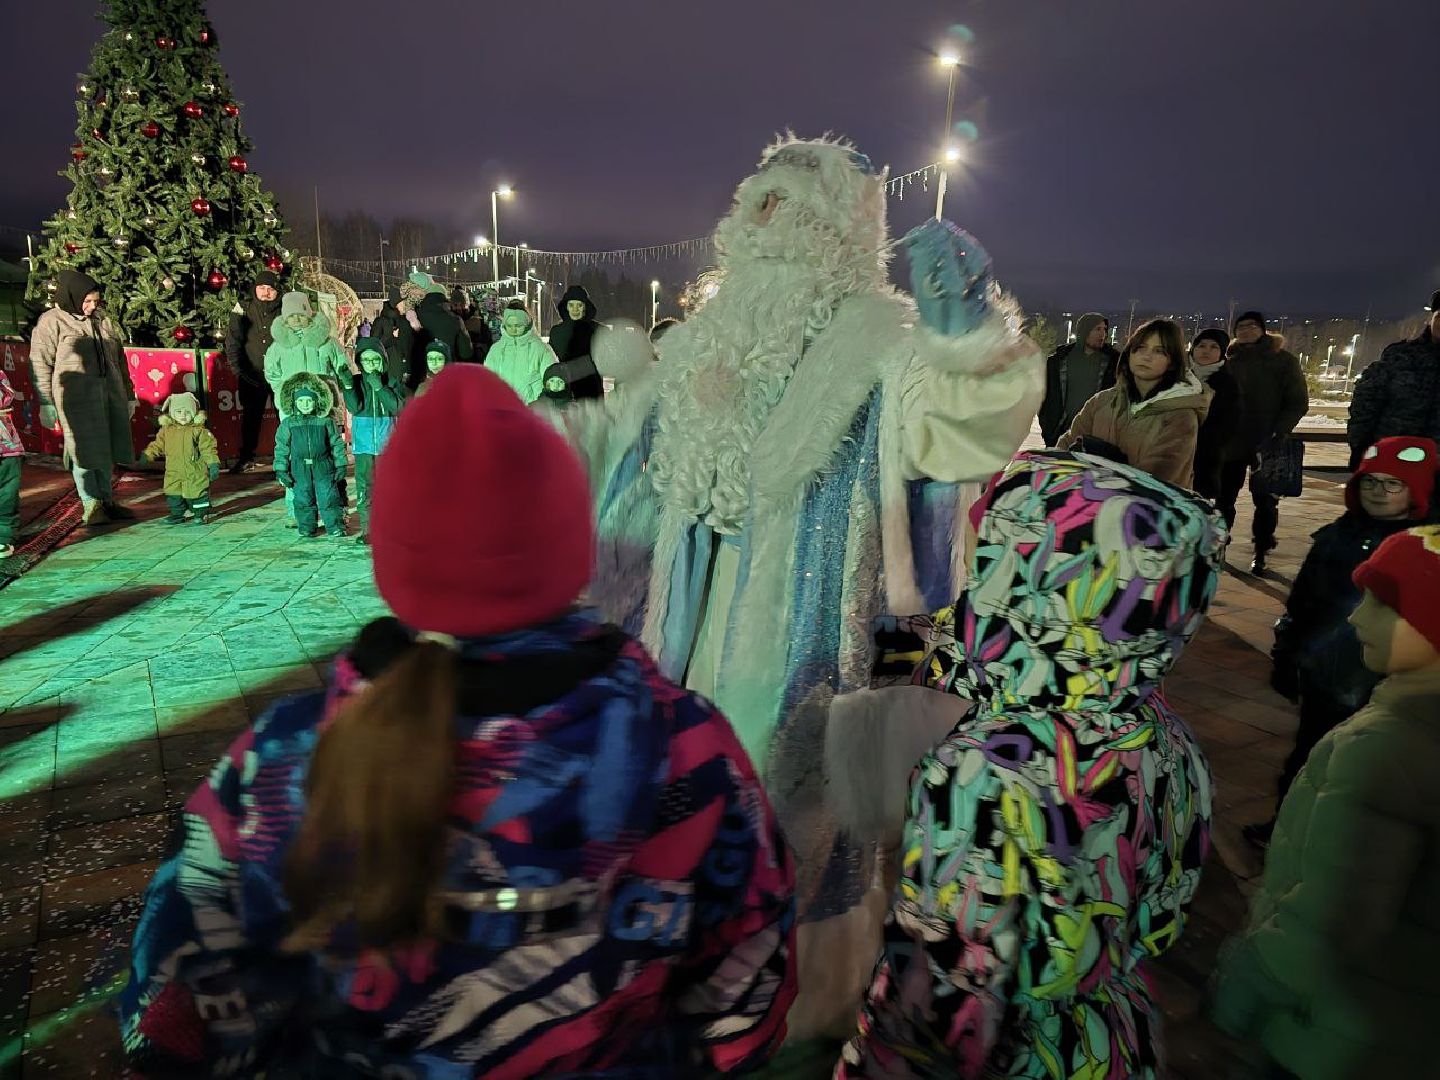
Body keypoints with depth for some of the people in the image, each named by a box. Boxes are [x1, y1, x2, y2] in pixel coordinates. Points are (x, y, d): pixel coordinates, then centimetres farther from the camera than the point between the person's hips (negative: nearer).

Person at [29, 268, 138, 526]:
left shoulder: (102, 319, 15)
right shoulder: (51, 322, -1)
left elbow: (119, 359, 20)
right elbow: (41, 365, -3)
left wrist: (128, 396, 19)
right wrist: (46, 404, -8)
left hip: (110, 394, 6)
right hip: (77, 398, -5)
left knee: (107, 448, 10)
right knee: (85, 450, -5)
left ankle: (107, 501, 19)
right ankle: (91, 507, -1)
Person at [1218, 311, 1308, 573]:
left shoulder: (1283, 360, -2)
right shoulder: (1230, 362, 8)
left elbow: (1298, 403, -5)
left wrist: (1277, 434, -17)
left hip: (1267, 446, -3)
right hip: (1231, 443, 3)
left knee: (1265, 500, 3)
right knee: (1224, 497, 7)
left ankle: (1260, 554, 12)